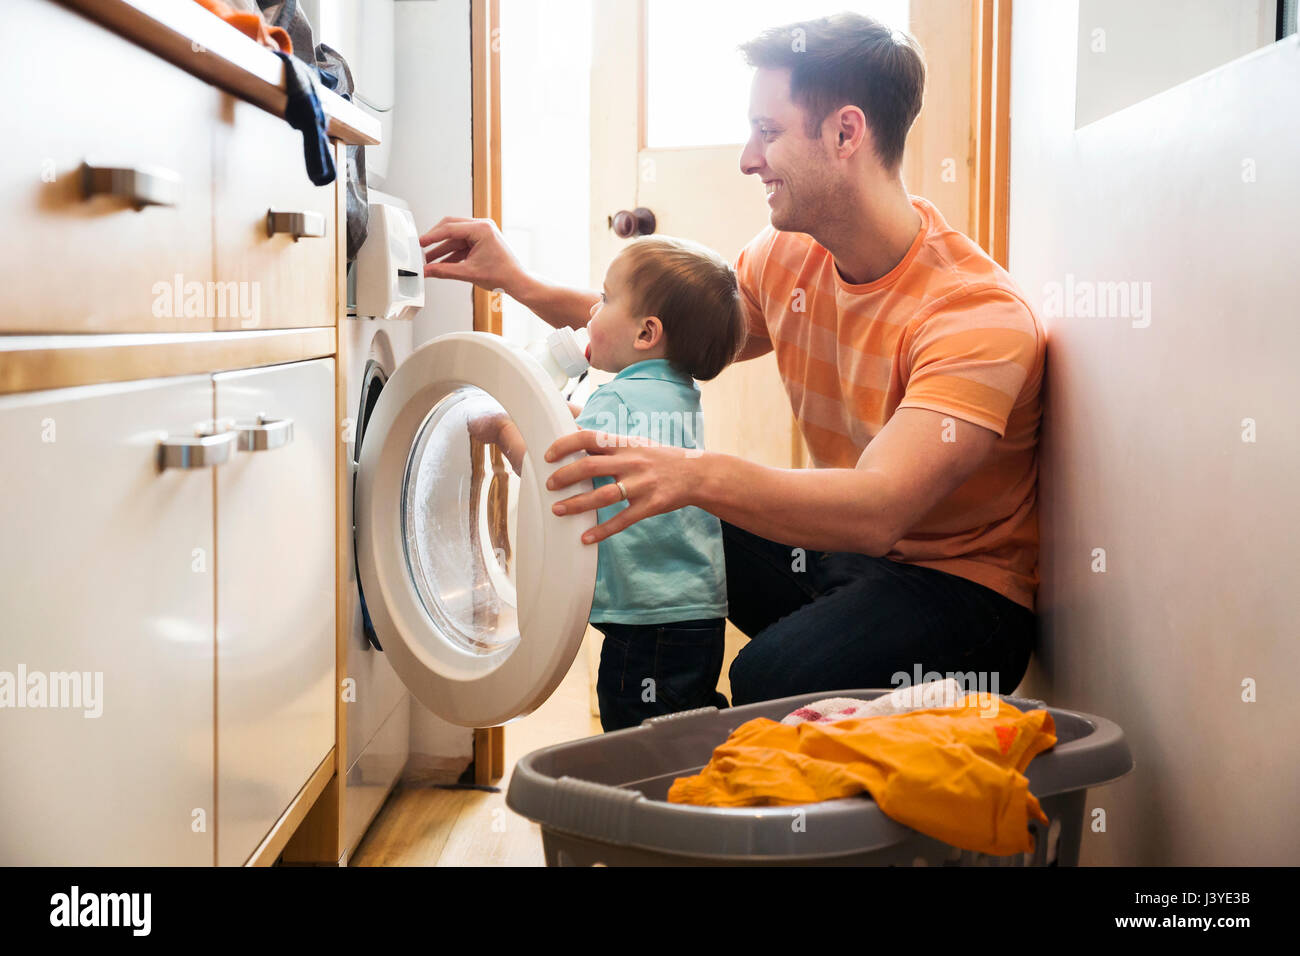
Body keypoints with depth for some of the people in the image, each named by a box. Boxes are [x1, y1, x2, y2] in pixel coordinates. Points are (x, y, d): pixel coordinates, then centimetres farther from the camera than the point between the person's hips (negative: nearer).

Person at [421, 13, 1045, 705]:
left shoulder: (980, 316, -25)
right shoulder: (784, 258, -1)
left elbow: (879, 509, -38)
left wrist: (698, 476, -53)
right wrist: (517, 282, 5)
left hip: (960, 582, -7)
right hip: (830, 551, 7)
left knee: (774, 678, -34)